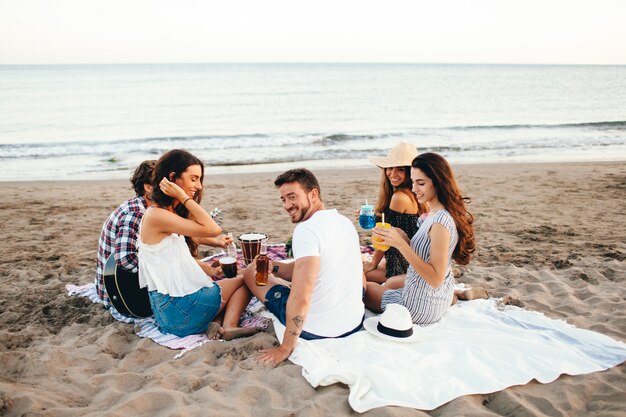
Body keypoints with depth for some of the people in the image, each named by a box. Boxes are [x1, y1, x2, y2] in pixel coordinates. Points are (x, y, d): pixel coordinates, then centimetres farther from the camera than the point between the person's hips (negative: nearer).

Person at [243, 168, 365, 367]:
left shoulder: (307, 229, -22)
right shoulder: (345, 222, 5)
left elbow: (300, 299, -28)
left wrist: (285, 348, -18)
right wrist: (273, 266, 4)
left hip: (315, 329, -8)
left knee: (250, 271, 9)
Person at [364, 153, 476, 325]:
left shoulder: (440, 221, -27)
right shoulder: (433, 214, 2)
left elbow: (436, 278, -27)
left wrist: (401, 244, -30)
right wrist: (403, 238, -7)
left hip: (422, 307, -9)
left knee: (365, 289, 13)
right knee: (389, 283, 35)